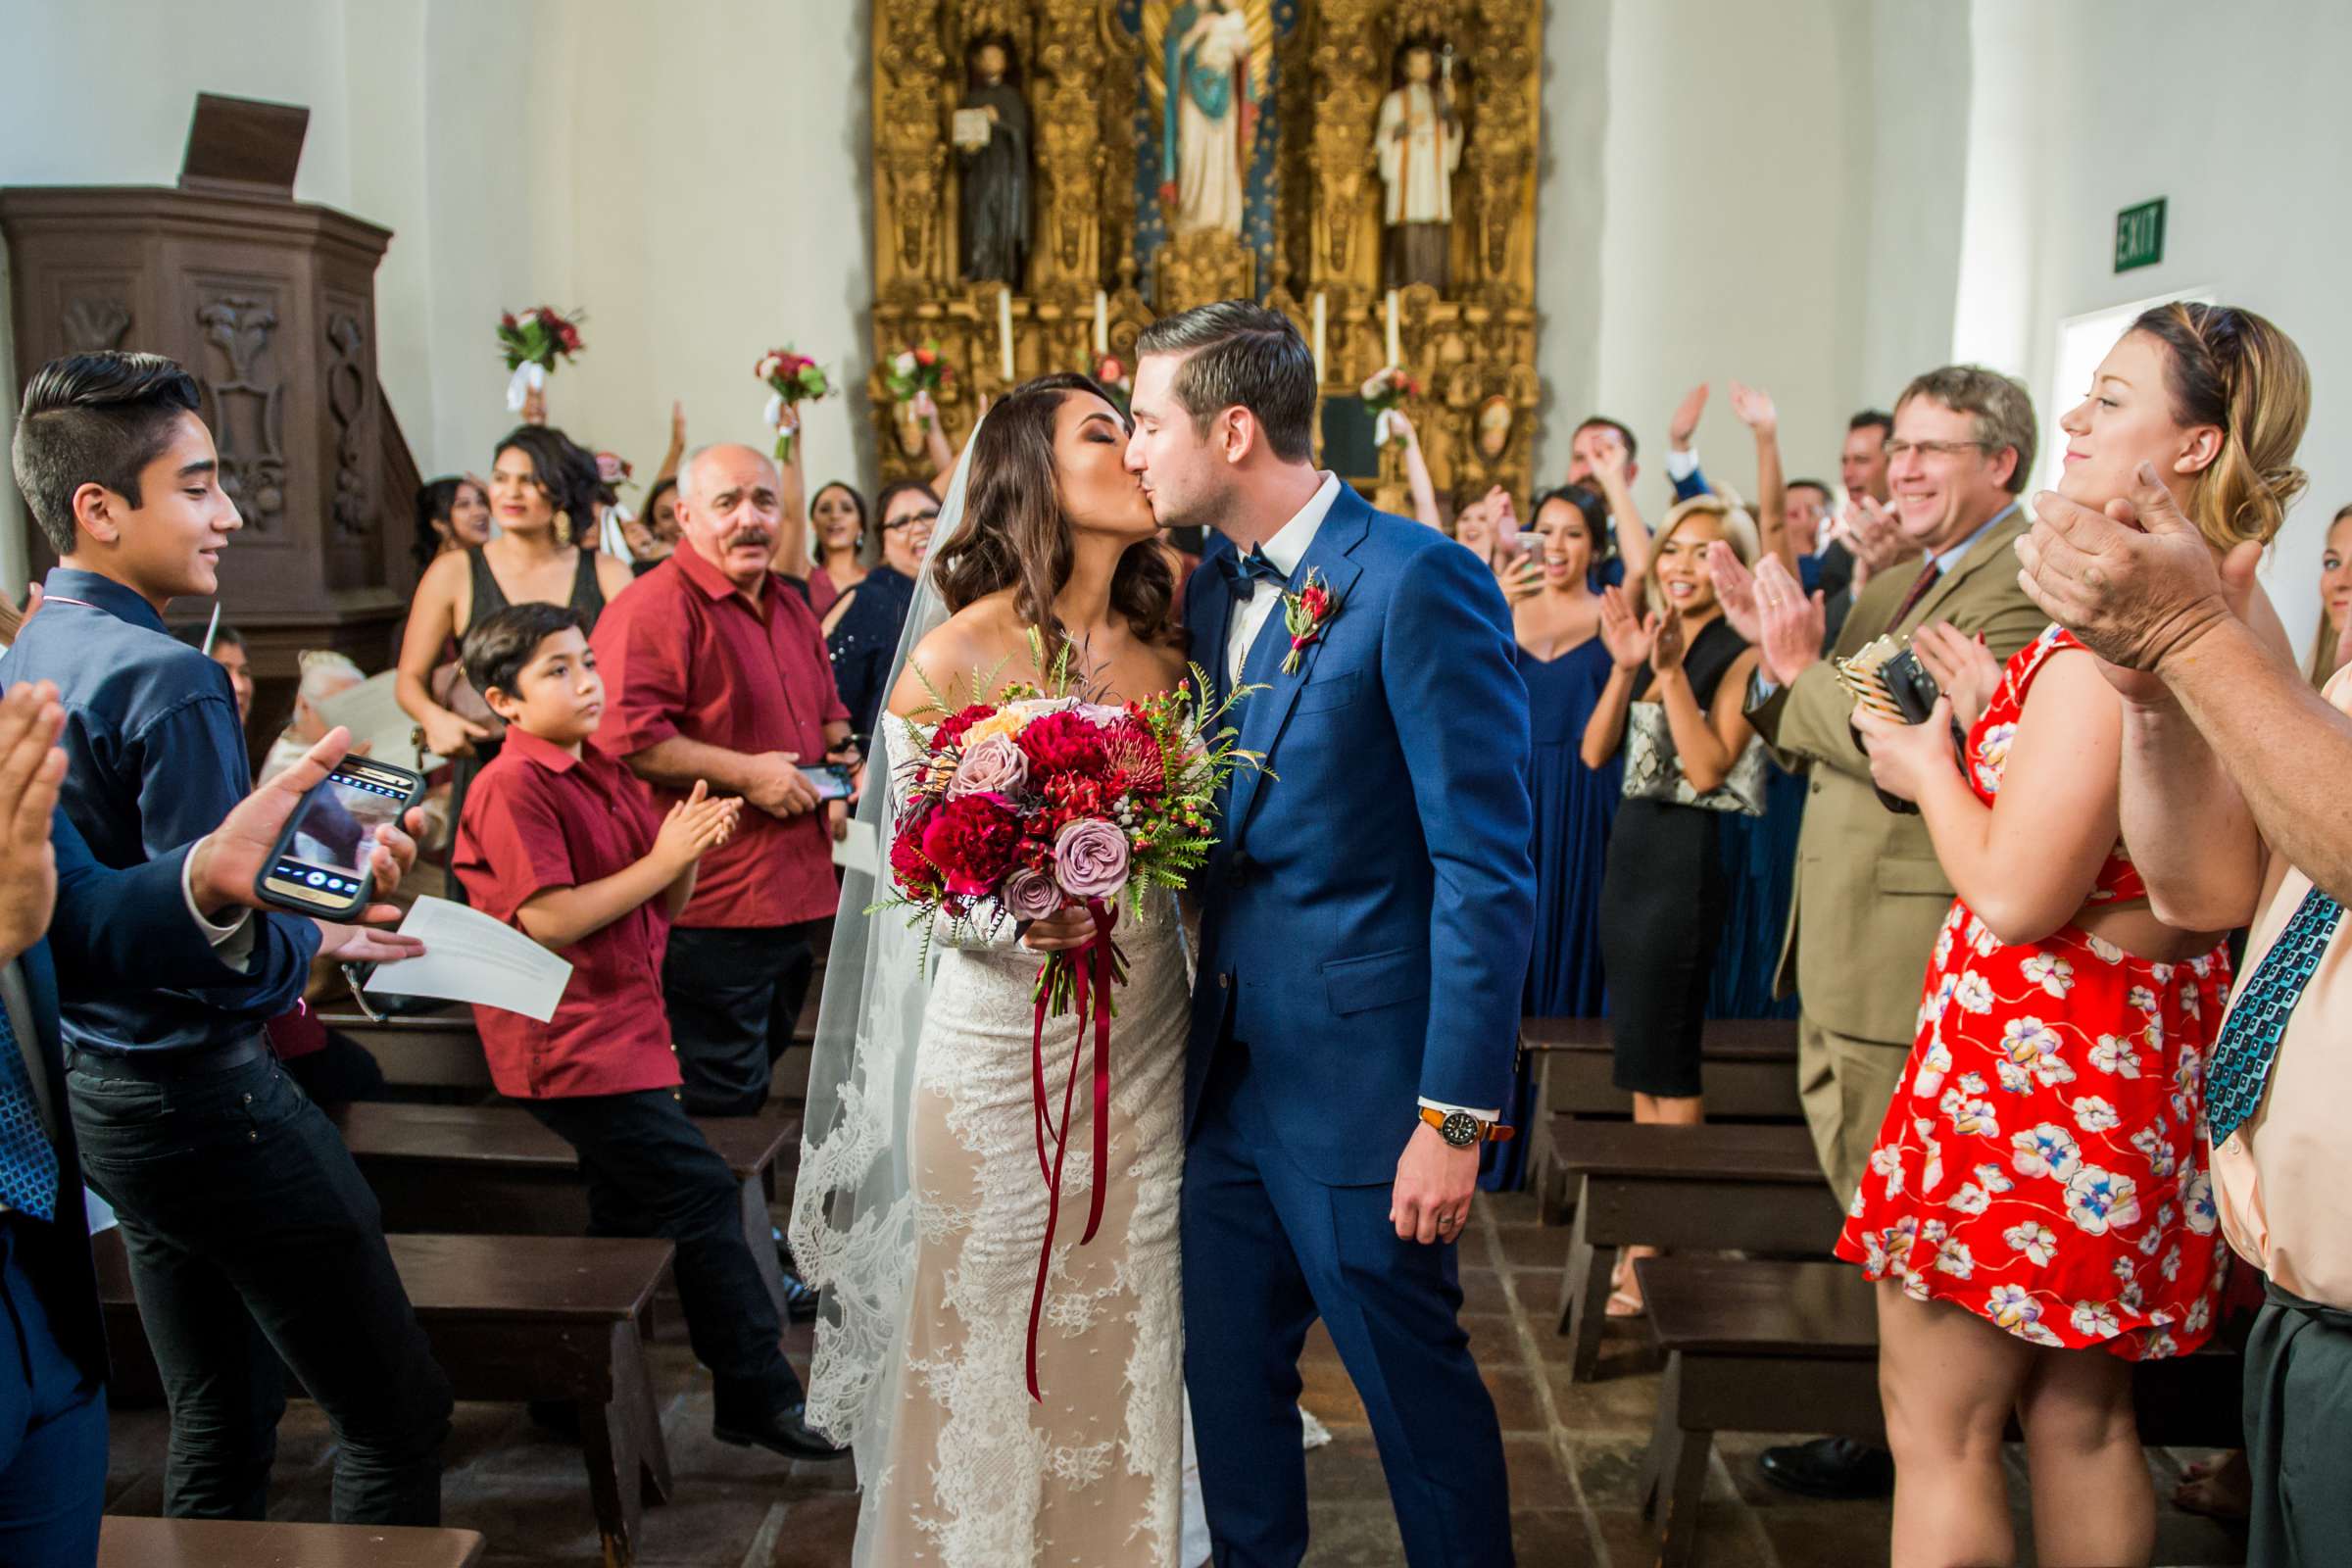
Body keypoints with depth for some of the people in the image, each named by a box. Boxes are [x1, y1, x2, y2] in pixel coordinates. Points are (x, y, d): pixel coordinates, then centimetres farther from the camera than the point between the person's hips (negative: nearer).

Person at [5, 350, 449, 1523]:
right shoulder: (167, 681, -21)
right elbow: (232, 950, -24)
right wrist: (323, 938, -4)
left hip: (98, 1101, 9)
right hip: (211, 1101, -9)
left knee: (217, 1428, 20)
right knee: (396, 1420, 2)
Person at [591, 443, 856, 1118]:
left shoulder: (790, 606, 15)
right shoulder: (656, 607, -14)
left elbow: (828, 707, 31)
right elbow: (620, 735, -25)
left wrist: (839, 753, 9)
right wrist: (745, 773, -22)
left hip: (796, 897, 9)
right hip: (712, 911, -9)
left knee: (762, 1067, 22)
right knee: (722, 1095, -2)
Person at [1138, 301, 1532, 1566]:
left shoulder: (1419, 583, -15)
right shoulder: (1209, 594, 8)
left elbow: (1489, 870, -17)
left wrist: (1459, 1117, -18)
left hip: (1362, 1082, -7)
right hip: (1229, 1072, 7)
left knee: (1415, 1391, 9)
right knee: (1225, 1380, 18)